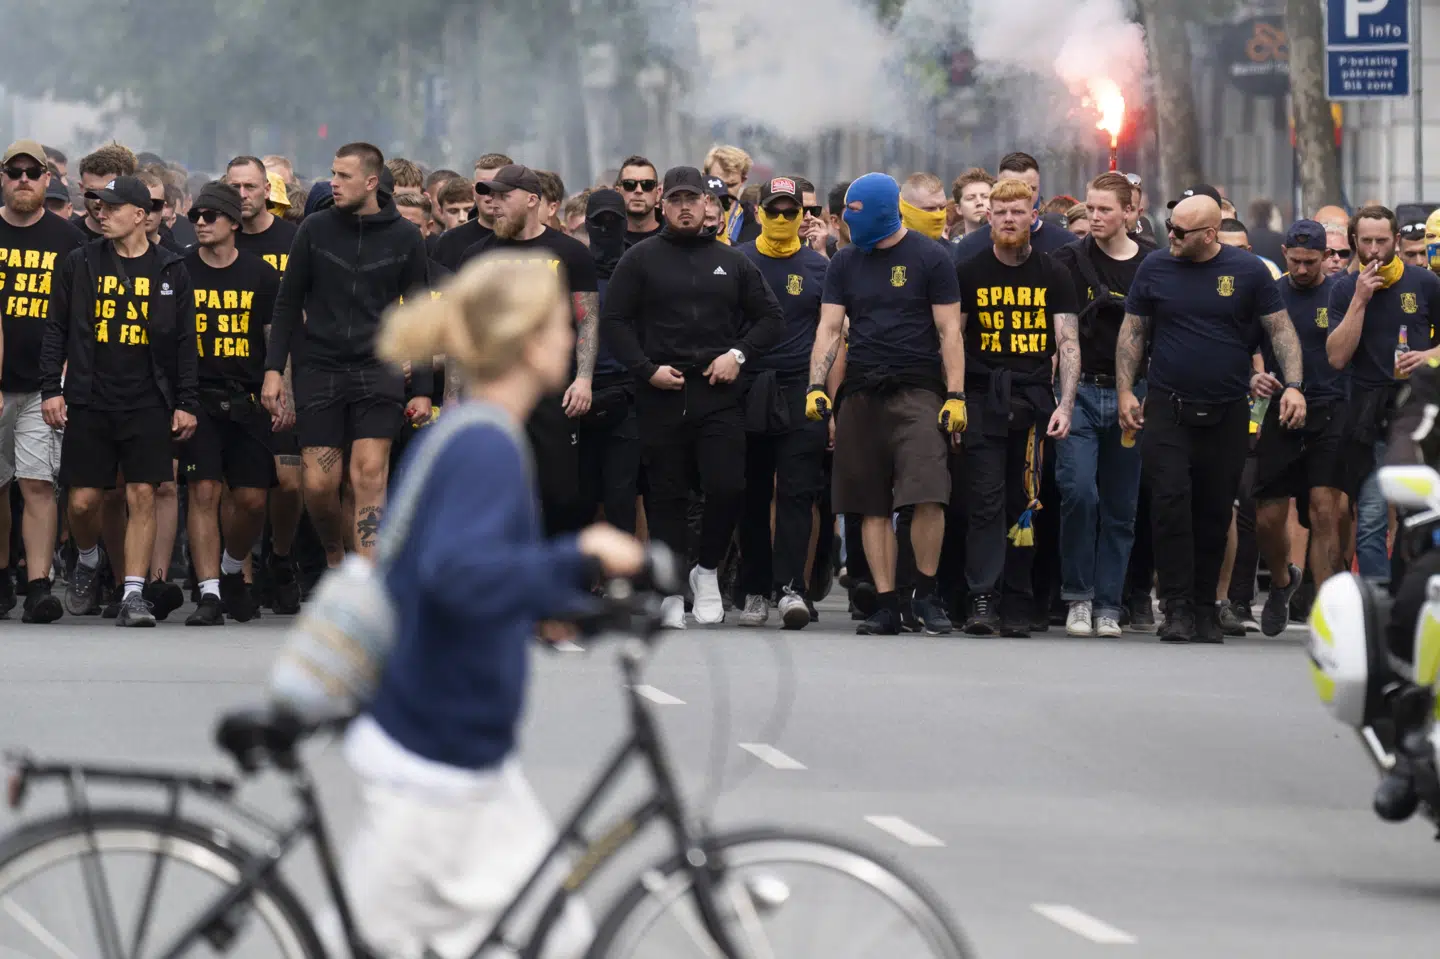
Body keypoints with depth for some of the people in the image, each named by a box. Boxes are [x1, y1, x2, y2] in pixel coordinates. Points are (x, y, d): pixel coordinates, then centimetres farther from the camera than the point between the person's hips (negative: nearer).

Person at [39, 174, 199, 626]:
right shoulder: (80, 264, 6)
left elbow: (185, 343, 7)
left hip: (148, 404, -1)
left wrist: (186, 403, 3)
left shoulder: (170, 271, 5)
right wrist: (51, 389, 0)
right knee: (83, 500, 1)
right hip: (90, 402, 1)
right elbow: (56, 329, 8)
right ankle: (87, 564, 30)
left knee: (142, 496, -8)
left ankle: (133, 595, -6)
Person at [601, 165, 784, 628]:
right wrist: (646, 368, -9)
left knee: (727, 486, -10)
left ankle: (707, 570, 12)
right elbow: (614, 321, 2)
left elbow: (771, 318, 16)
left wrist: (738, 354, 0)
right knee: (666, 494, 2)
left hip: (718, 394, 1)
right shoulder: (641, 260, 6)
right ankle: (669, 594, 8)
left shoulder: (732, 262, 13)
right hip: (660, 395, -1)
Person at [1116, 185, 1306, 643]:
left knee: (1215, 512, 6)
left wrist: (1293, 386, -10)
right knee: (1171, 501, -14)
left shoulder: (1247, 271, -2)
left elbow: (1281, 330, 2)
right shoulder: (1155, 267, 1)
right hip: (1168, 410, 0)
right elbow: (1132, 331, 8)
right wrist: (1125, 390, 1)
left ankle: (1205, 606, 19)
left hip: (1227, 414, 0)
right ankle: (1178, 606, -12)